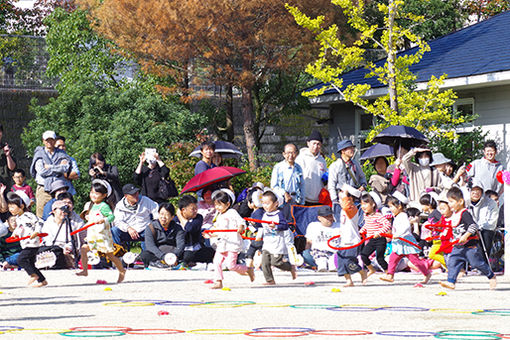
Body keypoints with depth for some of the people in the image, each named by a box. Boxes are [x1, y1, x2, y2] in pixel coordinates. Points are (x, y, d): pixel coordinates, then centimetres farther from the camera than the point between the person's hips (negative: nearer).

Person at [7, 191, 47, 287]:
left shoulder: (28, 216, -15)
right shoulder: (18, 218, 13)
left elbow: (39, 222, -20)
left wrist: (36, 232, -29)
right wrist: (15, 233, 10)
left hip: (32, 244, -10)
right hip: (25, 245, 10)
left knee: (21, 259, -17)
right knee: (30, 263, 10)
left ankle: (34, 275, -7)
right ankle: (42, 280, 16)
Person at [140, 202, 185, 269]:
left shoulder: (178, 229, 5)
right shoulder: (151, 227, 1)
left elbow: (180, 245, -11)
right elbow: (150, 246, -14)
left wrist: (175, 255, -34)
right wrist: (163, 256, -32)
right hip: (156, 254, -1)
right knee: (144, 254, -31)